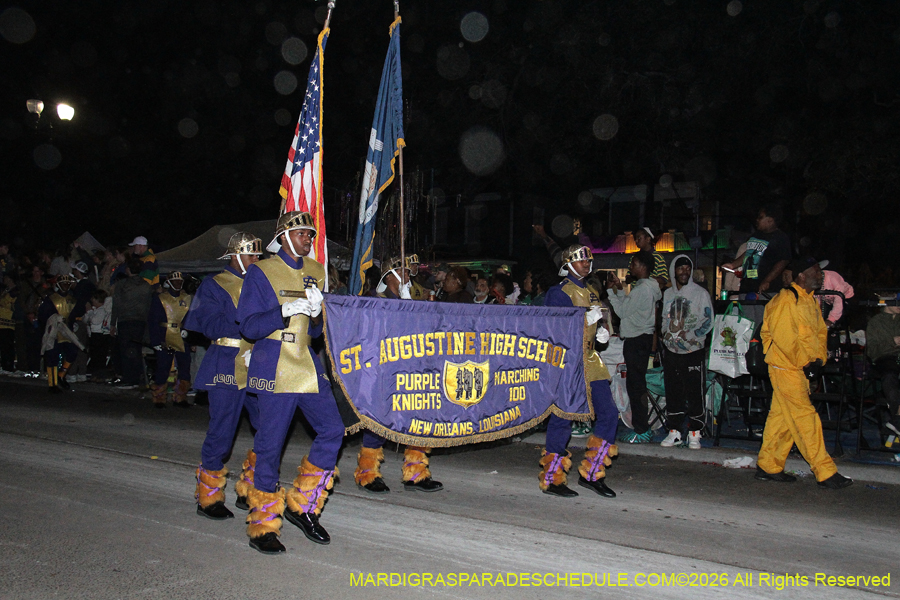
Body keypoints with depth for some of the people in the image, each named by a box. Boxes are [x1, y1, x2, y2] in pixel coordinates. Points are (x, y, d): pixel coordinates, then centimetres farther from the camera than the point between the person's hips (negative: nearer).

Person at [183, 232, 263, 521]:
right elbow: (213, 326, -10)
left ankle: (248, 492, 17)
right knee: (221, 433, -3)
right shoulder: (214, 286, 2)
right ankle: (208, 497, 14)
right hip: (227, 365, -6)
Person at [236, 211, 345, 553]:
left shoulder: (315, 272, 15)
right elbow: (248, 325, -8)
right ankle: (262, 527, 12)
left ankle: (301, 505, 15)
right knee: (270, 445, -2)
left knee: (332, 429, -2)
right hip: (273, 368, -6)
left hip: (308, 365, 6)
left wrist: (315, 313, -6)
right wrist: (286, 311, -20)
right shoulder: (260, 272, -2)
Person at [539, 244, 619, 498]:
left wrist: (601, 331, 7)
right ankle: (551, 480, 8)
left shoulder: (592, 292, 20)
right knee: (562, 420, -4)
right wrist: (587, 318, -19)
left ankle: (591, 474, 16)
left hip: (590, 361, 8)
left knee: (609, 414, 5)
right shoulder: (559, 292, -6)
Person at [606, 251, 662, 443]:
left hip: (637, 341, -10)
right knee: (637, 385, 13)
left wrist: (611, 291, -5)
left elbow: (622, 311, -13)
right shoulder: (648, 287, 16)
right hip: (642, 339, 10)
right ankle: (643, 427, 19)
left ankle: (642, 431, -3)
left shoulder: (642, 288, -16)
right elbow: (628, 307, 19)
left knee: (635, 385, -7)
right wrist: (619, 289, 17)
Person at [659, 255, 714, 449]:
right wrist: (666, 335, 9)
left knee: (694, 393, -3)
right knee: (672, 393, 7)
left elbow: (708, 320, -4)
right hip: (671, 351, 4)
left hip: (693, 351, -4)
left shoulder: (701, 293, 0)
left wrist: (690, 335, -14)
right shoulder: (667, 294, 14)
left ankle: (694, 434, 6)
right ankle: (674, 432, 15)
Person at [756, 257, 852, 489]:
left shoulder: (810, 300, 16)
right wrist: (805, 364, -15)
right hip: (785, 368, -9)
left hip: (801, 369, 9)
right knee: (805, 418, -7)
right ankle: (826, 473, -5)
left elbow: (820, 331, 19)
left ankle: (768, 466, 20)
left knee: (782, 417, 12)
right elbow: (783, 337, -19)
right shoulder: (786, 299, -13)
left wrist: (818, 360, 4)